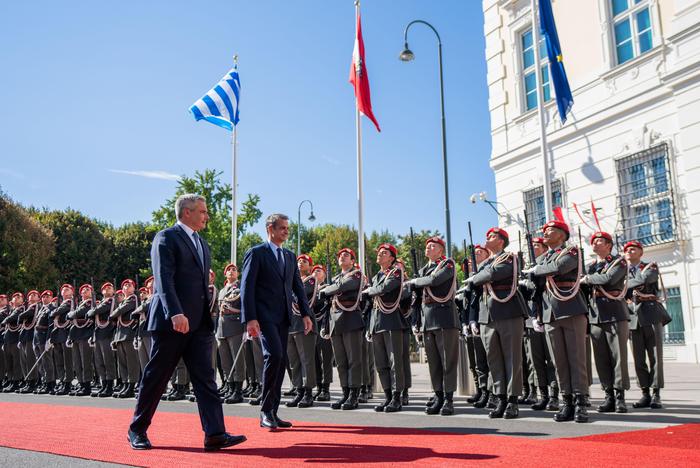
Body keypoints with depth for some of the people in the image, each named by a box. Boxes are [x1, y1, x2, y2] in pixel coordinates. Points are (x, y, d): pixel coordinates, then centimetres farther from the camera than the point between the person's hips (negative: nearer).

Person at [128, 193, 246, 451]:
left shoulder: (202, 243, 19)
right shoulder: (166, 238, -6)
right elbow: (163, 279, -17)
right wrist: (175, 313, -29)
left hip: (199, 323, 7)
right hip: (171, 321, -7)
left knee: (206, 378, -1)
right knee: (155, 378, 4)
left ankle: (215, 434, -4)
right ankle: (137, 430, 20)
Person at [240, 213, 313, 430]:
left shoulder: (290, 256, 18)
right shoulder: (256, 253, -2)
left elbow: (298, 287, 16)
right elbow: (247, 287, -8)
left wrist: (305, 314, 6)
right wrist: (250, 318, -16)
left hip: (283, 317, 7)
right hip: (264, 315, -7)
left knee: (281, 362, 6)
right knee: (274, 355, -21)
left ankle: (273, 413, 14)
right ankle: (265, 411, -9)